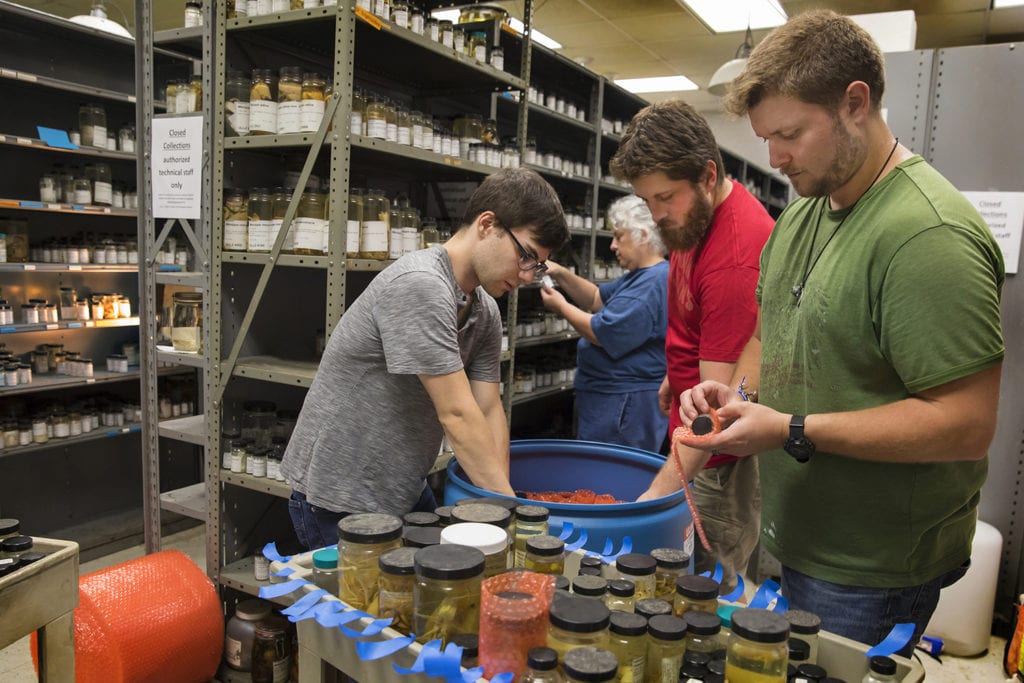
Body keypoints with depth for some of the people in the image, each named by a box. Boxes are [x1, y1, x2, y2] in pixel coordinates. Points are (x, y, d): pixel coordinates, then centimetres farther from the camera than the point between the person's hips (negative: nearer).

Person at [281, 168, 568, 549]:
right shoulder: (419, 286, -27)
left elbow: (490, 412, 0)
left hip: (405, 494, 9)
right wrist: (509, 506, -20)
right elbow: (457, 416, -26)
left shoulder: (485, 313, 3)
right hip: (340, 503, -9)